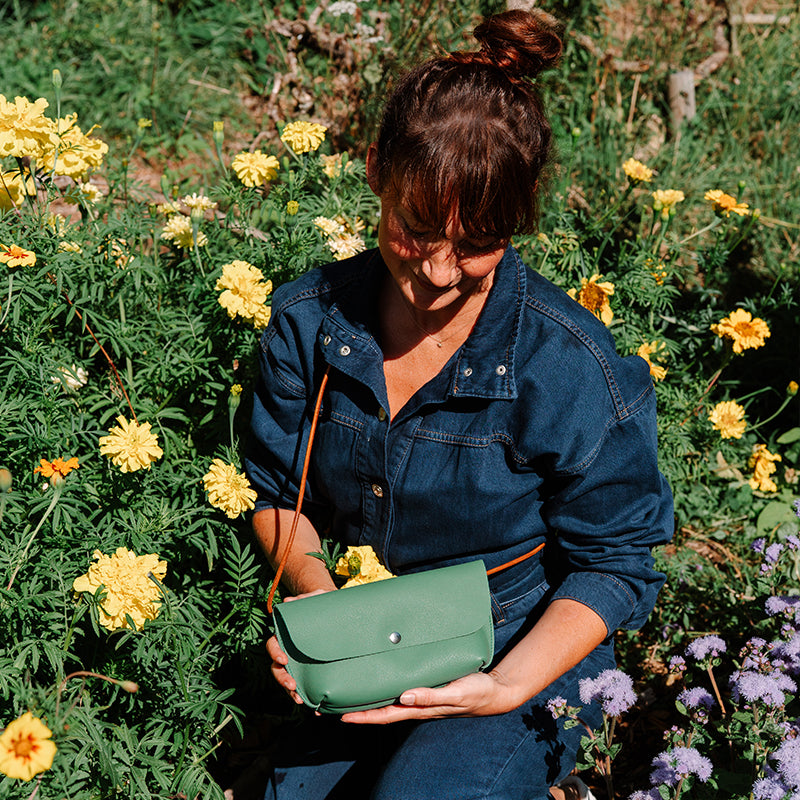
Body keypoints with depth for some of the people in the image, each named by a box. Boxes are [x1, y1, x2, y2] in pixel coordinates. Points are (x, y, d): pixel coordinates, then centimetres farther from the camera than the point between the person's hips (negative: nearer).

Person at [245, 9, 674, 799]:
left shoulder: (570, 370, -21)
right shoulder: (309, 319, -9)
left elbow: (612, 564, -9)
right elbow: (275, 490, 6)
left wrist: (507, 688, -23)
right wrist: (312, 587, -15)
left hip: (528, 654, -3)